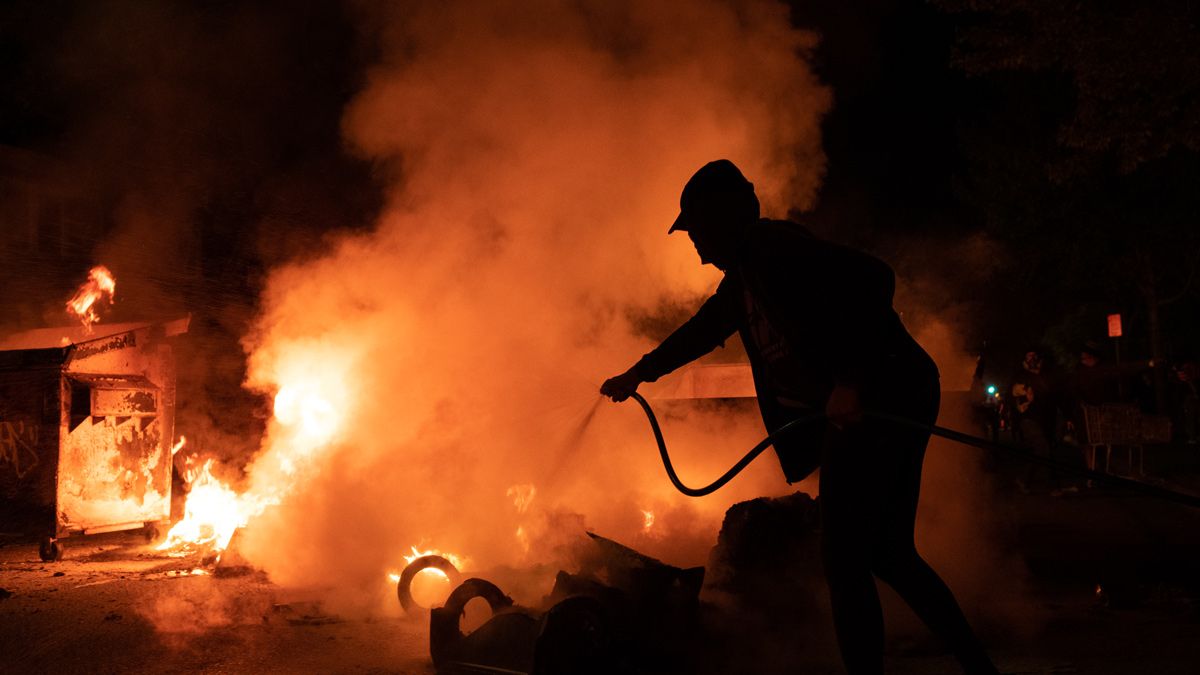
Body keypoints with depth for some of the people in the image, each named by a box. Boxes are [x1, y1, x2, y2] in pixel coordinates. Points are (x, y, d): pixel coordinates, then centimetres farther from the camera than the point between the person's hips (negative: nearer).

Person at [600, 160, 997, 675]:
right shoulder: (743, 275, 17)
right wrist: (638, 375, 40)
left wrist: (852, 380, -30)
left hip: (875, 399, -10)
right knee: (886, 554, 16)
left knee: (843, 559, -6)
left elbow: (873, 279, -25)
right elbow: (705, 328, 32)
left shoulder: (773, 247, -13)